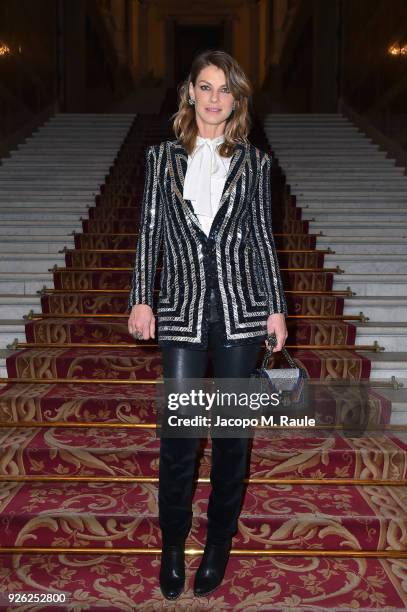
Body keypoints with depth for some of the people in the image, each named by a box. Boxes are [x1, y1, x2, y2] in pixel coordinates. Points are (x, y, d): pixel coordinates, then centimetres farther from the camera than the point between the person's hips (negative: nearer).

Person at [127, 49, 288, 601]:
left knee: (232, 430, 9)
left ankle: (219, 542, 28)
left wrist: (277, 307, 4)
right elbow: (149, 231, 7)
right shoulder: (163, 157, 9)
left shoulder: (254, 161, 8)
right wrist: (141, 298, -1)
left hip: (240, 308, 1)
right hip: (182, 309, 0)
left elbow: (263, 238, 7)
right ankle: (173, 544, 24)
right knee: (180, 432, 1)